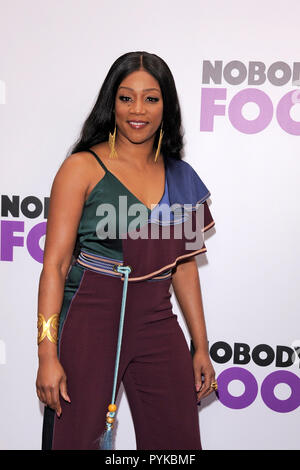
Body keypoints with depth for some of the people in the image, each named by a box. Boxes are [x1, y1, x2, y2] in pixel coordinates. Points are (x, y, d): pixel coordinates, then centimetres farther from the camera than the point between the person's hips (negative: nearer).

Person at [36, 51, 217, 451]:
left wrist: (201, 346, 13)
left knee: (179, 442, 7)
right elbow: (55, 263, -8)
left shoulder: (180, 177, 9)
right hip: (90, 320, -4)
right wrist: (47, 354, -15)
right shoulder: (83, 168, -5)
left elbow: (184, 264, 14)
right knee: (78, 439, 3)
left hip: (157, 324, 4)